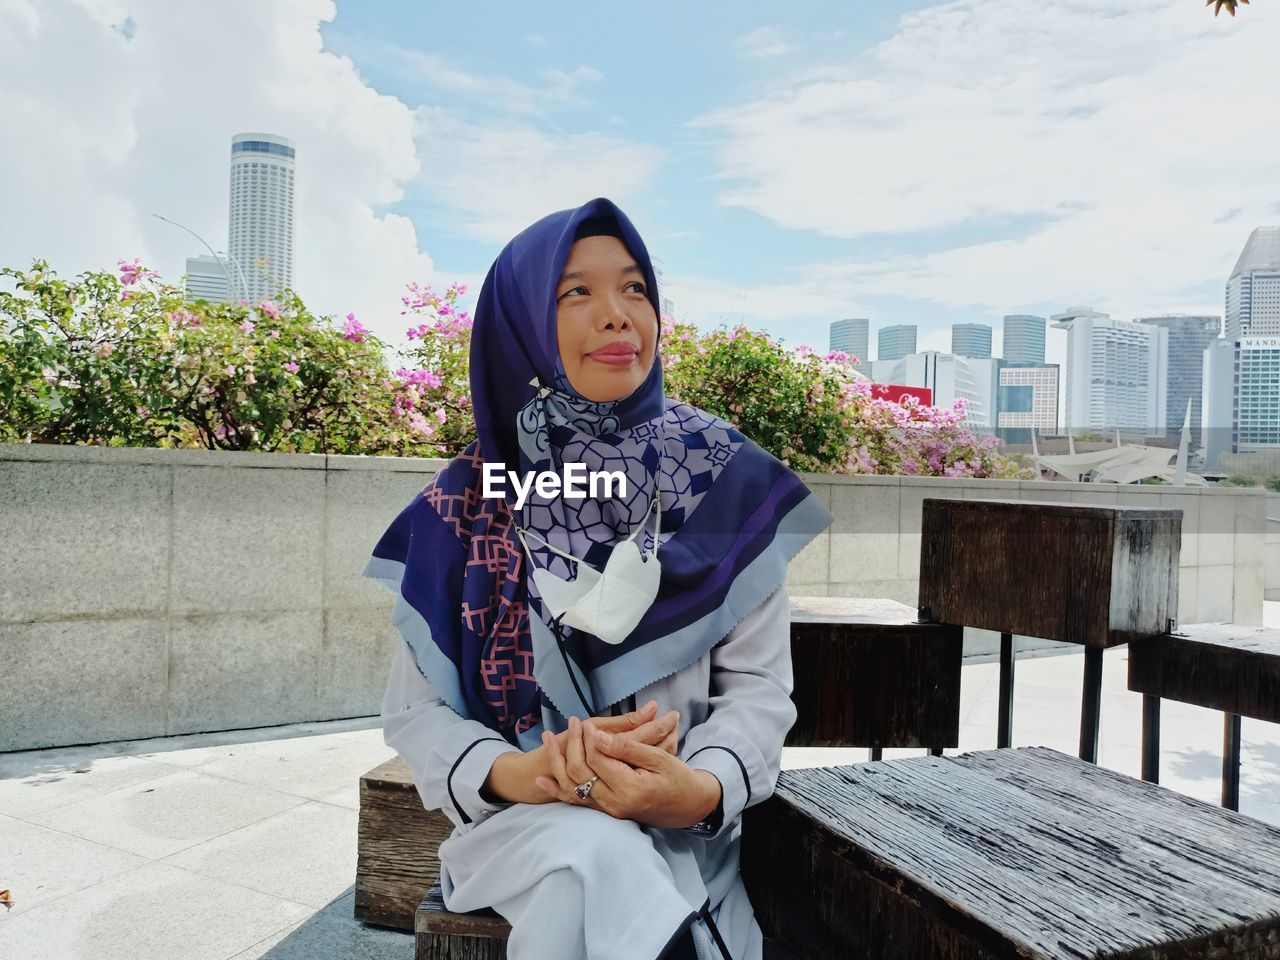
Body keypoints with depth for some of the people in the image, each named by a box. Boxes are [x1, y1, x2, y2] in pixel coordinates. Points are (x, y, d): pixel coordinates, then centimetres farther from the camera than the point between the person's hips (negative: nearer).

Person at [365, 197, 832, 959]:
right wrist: (516, 773, -20)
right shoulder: (467, 503, -3)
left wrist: (702, 790, -23)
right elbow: (415, 708, 0)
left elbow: (759, 683, -3)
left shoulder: (725, 479, -4)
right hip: (521, 818, 0)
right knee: (596, 861, -32)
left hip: (680, 821, 1)